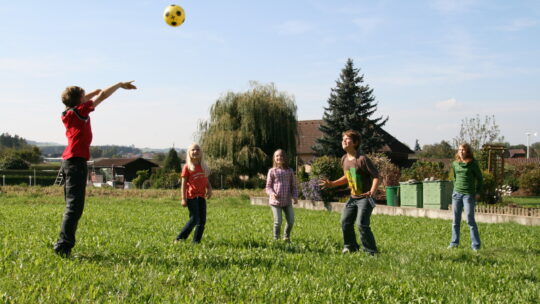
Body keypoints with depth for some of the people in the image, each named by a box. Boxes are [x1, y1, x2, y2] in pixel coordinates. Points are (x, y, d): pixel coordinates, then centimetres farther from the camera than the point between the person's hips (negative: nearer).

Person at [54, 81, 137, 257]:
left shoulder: (68, 114, 14)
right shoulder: (80, 111, -5)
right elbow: (103, 96, 0)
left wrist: (96, 91, 34)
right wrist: (120, 85, 10)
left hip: (68, 162, 9)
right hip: (77, 162, -9)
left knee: (72, 206, 12)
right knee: (74, 207, -11)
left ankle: (63, 246, 12)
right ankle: (63, 246, -16)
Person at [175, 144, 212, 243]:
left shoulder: (203, 167, 13)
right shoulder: (187, 167, -4)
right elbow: (184, 183, -6)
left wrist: (209, 189, -4)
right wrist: (183, 198, -11)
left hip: (201, 196, 6)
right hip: (191, 196, -6)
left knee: (202, 220, 3)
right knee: (194, 219, -10)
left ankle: (196, 241, 10)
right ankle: (179, 239, -1)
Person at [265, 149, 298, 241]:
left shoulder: (289, 171, 7)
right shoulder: (272, 171, 1)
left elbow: (293, 186, 11)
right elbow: (268, 187, 3)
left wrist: (295, 196, -4)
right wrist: (272, 193, -18)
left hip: (287, 201, 2)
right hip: (276, 201, -2)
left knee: (291, 221, -1)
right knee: (278, 222, -6)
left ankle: (286, 237, 23)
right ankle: (276, 238, 16)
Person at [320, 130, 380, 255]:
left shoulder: (362, 159, -17)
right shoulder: (344, 159, 7)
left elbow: (376, 176, -16)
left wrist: (372, 191, -31)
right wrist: (332, 184, 16)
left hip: (365, 198, -8)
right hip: (353, 197, 8)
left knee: (362, 224, -16)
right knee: (345, 222, 7)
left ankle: (371, 252, -4)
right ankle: (350, 247, 27)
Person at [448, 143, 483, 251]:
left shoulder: (473, 164, -6)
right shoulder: (455, 164, 7)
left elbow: (480, 178, 0)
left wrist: (478, 192, -5)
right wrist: (455, 188, 13)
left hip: (469, 194, -5)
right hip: (456, 194, 5)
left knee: (470, 220, -5)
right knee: (456, 220, 10)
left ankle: (475, 245, 2)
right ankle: (454, 242, 19)